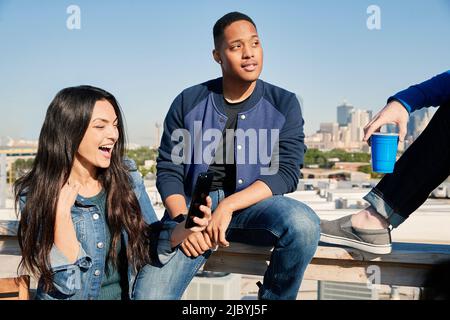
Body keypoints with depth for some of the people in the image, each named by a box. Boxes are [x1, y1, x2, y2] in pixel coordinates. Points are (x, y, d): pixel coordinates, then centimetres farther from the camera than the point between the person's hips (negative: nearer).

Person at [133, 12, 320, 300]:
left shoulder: (284, 104, 1)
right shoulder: (188, 102, 2)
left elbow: (287, 173, -7)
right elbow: (168, 170, 2)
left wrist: (228, 206, -20)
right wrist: (184, 222, -17)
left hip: (253, 205, 1)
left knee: (302, 223, -31)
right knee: (149, 293, -25)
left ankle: (273, 296, -4)